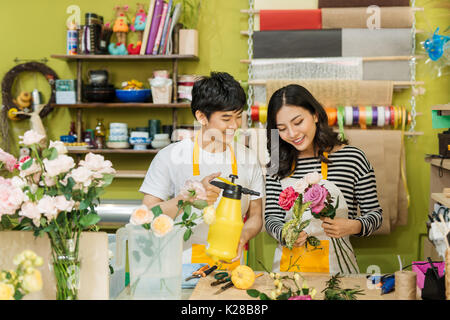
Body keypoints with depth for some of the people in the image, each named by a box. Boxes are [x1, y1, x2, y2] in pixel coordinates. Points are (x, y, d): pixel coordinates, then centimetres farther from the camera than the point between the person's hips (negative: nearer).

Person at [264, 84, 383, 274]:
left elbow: (375, 214, 5)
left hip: (335, 266, -2)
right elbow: (272, 217, 9)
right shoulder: (278, 165, 8)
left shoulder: (353, 158, -1)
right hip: (288, 264, 2)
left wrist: (354, 227, -15)